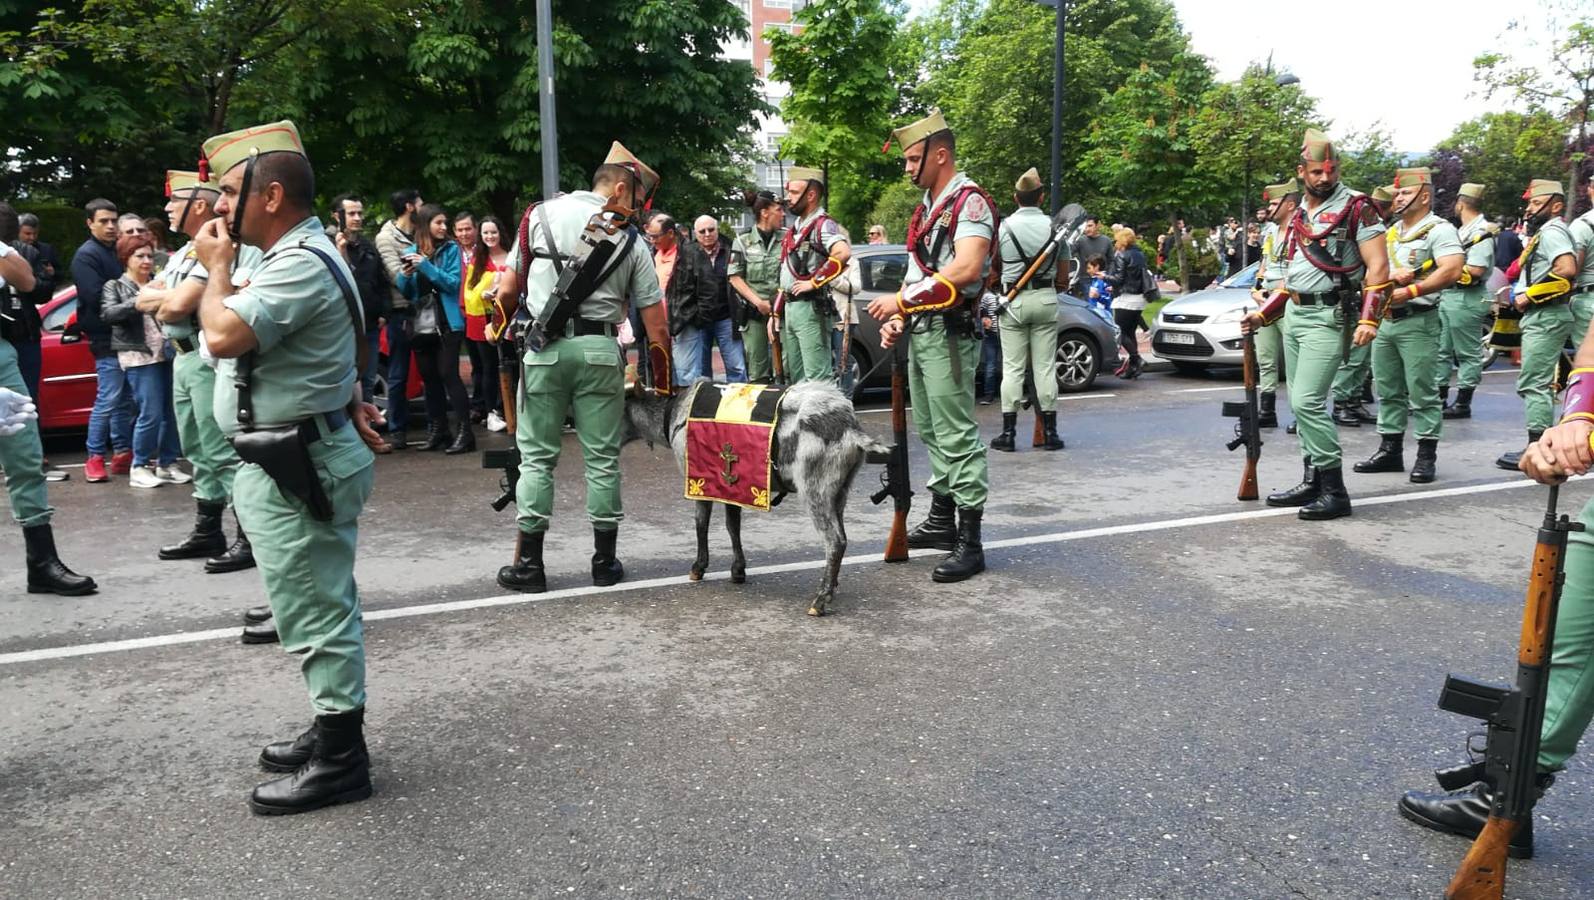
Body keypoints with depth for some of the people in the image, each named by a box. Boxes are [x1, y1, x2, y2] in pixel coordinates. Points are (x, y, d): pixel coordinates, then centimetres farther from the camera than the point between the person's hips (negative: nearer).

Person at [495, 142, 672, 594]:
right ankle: (605, 561, 14)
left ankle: (529, 563, 9)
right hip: (599, 350, 0)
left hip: (544, 348, 1)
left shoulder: (542, 214, 7)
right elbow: (655, 322, 4)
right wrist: (661, 382, 12)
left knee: (537, 455, 7)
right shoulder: (630, 241, 4)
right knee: (602, 458, 7)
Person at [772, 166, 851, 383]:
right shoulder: (796, 228, 19)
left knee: (817, 379, -10)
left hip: (810, 308, -10)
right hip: (789, 308, 10)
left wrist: (815, 281, -22)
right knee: (793, 378, 15)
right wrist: (775, 313, 18)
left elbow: (843, 253, -31)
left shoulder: (822, 225, -10)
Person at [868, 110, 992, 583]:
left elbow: (966, 269, -24)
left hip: (948, 331, -10)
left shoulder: (970, 201, -10)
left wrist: (901, 299, -20)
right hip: (918, 330, 10)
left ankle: (970, 542, -6)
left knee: (956, 435, -9)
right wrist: (897, 318, 10)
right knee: (930, 430, 15)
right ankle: (941, 520, 26)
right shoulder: (925, 208, 19)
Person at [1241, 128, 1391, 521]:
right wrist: (1261, 315, 19)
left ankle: (1335, 491, -8)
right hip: (1294, 315, 8)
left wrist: (1369, 320, -21)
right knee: (1300, 403, 10)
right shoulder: (1299, 216, 16)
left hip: (1327, 317, -8)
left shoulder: (1357, 208, -6)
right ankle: (1313, 481, 19)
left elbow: (1378, 267, -12)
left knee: (1307, 402, -15)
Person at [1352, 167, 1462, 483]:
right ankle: (1390, 450, 19)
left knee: (1422, 392, -4)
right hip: (1385, 320, 8)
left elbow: (1451, 271, -20)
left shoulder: (1438, 230, -7)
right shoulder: (1390, 232, 16)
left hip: (1417, 321, -8)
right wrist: (1391, 276, -10)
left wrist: (1409, 291, -20)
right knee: (1388, 391, 12)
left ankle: (1426, 457, 1)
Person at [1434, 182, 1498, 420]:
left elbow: (1476, 270, -21)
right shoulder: (1464, 231, 17)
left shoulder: (1483, 232, -13)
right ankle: (1439, 399, 20)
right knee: (1441, 350, 12)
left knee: (1468, 353, -1)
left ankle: (1463, 403, 3)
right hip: (1448, 295, 10)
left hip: (1467, 299, -10)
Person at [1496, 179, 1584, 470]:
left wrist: (1529, 296, -19)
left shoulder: (1552, 231, -12)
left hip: (1547, 316, -11)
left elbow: (1567, 269, -26)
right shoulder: (1544, 232, 19)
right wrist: (1521, 291, 9)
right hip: (1541, 315, 11)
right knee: (1538, 383, 13)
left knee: (1534, 383, -10)